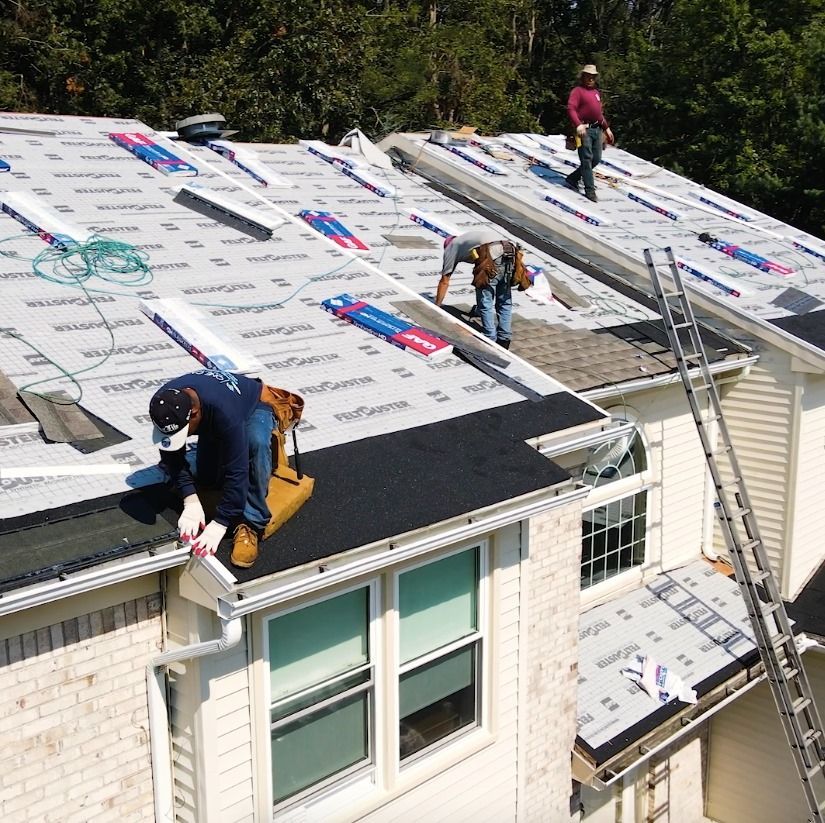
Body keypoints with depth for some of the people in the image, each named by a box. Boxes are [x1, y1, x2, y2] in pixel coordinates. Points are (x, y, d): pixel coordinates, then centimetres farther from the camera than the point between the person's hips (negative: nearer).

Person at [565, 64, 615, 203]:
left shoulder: (596, 92, 23)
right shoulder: (578, 91, -2)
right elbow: (571, 109, -15)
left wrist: (606, 128, 27)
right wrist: (578, 125, -29)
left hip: (597, 129, 8)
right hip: (584, 129, -8)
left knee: (596, 159, 8)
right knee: (587, 159, -8)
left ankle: (573, 178, 21)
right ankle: (590, 190, -6)